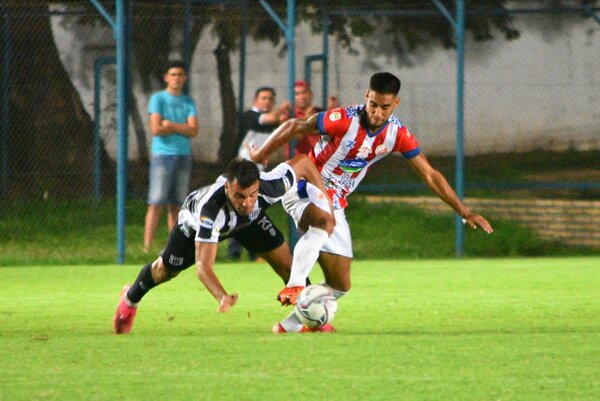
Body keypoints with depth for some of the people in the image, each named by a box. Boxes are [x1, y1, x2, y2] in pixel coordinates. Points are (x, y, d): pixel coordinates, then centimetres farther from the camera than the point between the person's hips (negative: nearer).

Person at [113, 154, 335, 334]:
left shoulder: (270, 185, -43)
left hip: (251, 220, 2)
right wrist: (222, 297, -70)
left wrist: (324, 199, -21)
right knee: (165, 270, 18)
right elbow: (203, 266, -53)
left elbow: (303, 162, -22)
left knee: (286, 263, -10)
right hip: (197, 219, -2)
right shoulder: (210, 208, -53)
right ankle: (130, 299, 49)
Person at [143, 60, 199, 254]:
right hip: (162, 155, -4)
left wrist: (171, 125, -7)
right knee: (156, 203, -10)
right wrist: (182, 128, -1)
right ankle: (147, 247, -13)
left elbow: (193, 130, 1)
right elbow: (156, 129, -9)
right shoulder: (158, 99, 2)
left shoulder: (188, 102, 13)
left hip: (184, 156, 4)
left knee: (176, 205, 4)